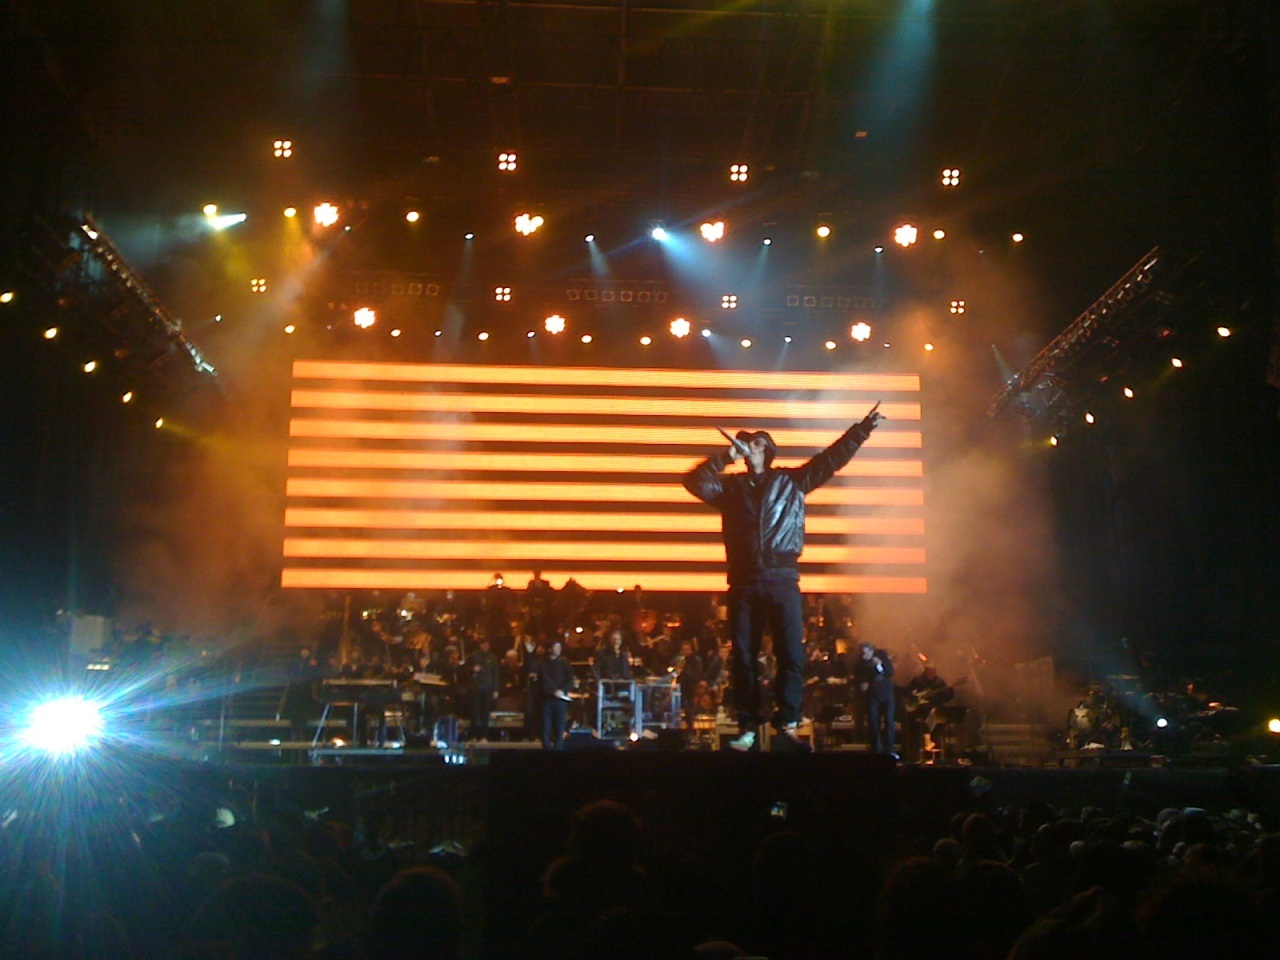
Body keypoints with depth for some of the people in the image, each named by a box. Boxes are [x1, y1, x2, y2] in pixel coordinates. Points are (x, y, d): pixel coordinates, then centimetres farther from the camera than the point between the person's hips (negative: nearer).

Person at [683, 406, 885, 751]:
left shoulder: (791, 480, 14)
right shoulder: (731, 486, 15)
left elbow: (831, 459, 12)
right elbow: (695, 483, 1)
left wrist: (862, 429, 7)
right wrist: (724, 458, -6)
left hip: (783, 580, -1)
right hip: (744, 582, 1)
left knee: (791, 655, -7)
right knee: (743, 657, 0)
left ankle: (787, 724, -3)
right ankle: (748, 727, 5)